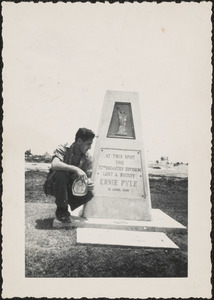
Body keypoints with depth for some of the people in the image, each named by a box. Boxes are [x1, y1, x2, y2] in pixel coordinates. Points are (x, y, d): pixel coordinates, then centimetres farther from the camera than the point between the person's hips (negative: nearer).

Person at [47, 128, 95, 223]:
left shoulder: (87, 158, -3)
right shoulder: (63, 149, -18)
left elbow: (87, 177, -3)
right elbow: (54, 164, -37)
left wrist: (89, 183, -28)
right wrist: (75, 169, -44)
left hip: (71, 189, 4)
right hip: (54, 187, -3)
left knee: (89, 194, -24)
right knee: (61, 173, -36)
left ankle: (65, 208, 1)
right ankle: (61, 209, -19)